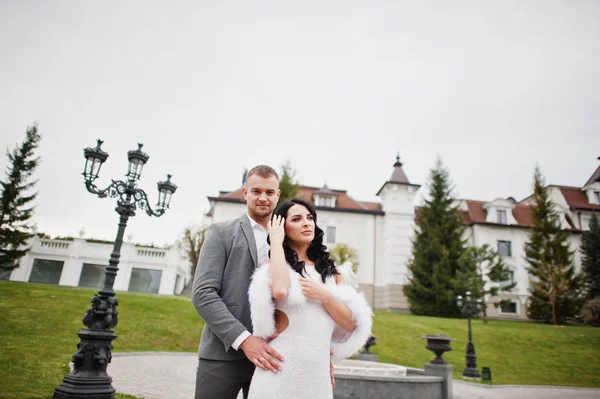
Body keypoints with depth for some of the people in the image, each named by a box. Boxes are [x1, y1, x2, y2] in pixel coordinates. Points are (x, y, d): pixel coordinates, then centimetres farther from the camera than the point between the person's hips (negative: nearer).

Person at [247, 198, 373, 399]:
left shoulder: (329, 269, 9)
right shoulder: (275, 265, -2)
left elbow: (351, 323, 4)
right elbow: (280, 291, -26)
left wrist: (325, 296, -13)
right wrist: (276, 242, -14)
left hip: (318, 372, 4)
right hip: (280, 368, -3)